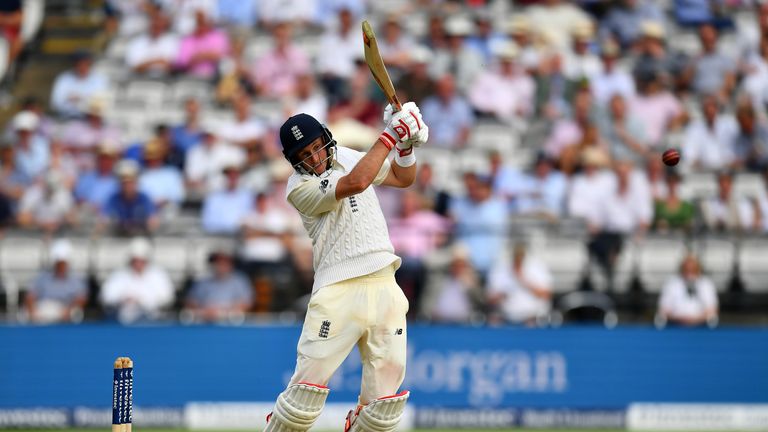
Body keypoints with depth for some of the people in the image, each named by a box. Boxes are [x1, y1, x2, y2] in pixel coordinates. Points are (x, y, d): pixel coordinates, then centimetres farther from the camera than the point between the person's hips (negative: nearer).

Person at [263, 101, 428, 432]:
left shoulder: (345, 157, 14)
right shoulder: (300, 188, -8)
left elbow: (403, 178, 24)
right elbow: (356, 183, -23)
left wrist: (406, 145, 4)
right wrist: (389, 137, -18)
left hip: (384, 288, 6)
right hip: (338, 292, -6)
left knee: (386, 399, -1)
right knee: (308, 389, -14)